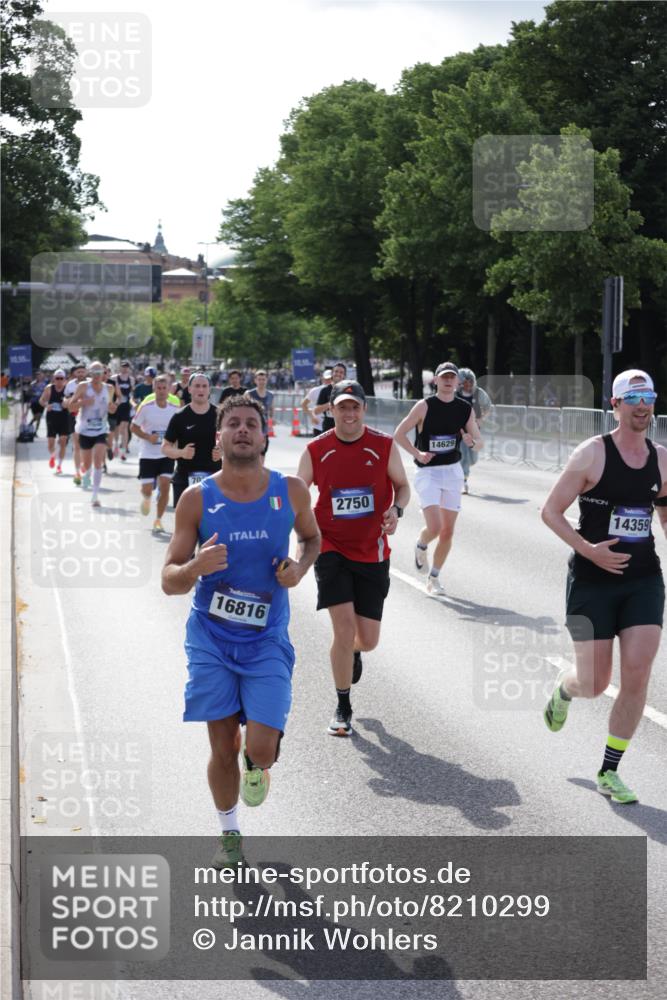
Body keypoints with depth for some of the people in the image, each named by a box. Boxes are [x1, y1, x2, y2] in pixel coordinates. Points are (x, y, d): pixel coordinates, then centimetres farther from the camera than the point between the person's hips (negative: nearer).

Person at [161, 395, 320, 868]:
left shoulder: (291, 491, -4)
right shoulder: (197, 499, -7)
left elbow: (311, 536, 18)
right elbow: (169, 580, -6)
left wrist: (301, 567, -5)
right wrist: (197, 567, -29)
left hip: (267, 639, 0)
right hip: (211, 638, 0)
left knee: (261, 750, -12)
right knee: (223, 746, 3)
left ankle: (256, 766, 27)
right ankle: (230, 836, 28)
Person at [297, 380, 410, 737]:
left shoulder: (384, 446, -3)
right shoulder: (316, 450, -3)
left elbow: (402, 485, 9)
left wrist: (396, 509, -13)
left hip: (372, 552, 1)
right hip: (332, 549, -1)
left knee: (368, 638, 5)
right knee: (344, 627, -13)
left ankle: (353, 653, 46)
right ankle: (343, 708, 6)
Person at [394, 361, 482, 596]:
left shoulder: (465, 409, 3)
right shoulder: (425, 406, -8)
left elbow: (479, 442, 8)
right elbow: (399, 433, -4)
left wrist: (471, 442, -15)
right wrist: (417, 453, -16)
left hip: (453, 471, 4)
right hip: (428, 472, -4)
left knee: (448, 531, 5)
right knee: (434, 527, -18)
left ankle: (434, 577, 21)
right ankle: (421, 546, 18)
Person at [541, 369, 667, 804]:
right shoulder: (592, 454, -8)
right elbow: (550, 511, -7)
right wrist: (587, 549, -18)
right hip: (593, 581, -3)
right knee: (594, 683, 0)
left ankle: (609, 772, 6)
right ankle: (564, 687, 40)